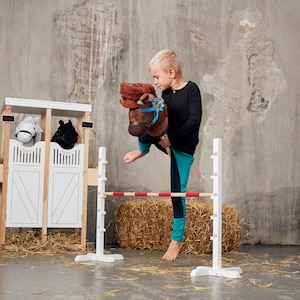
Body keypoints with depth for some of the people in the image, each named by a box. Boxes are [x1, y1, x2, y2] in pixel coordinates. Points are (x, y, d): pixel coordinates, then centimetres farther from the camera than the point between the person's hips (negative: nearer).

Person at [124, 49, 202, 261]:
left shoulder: (191, 90, -15)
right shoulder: (166, 94, 5)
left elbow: (194, 120, -25)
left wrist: (173, 138, -27)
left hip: (183, 148, -6)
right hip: (165, 140, 6)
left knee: (178, 192, -5)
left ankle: (177, 239, 6)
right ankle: (143, 149, 21)